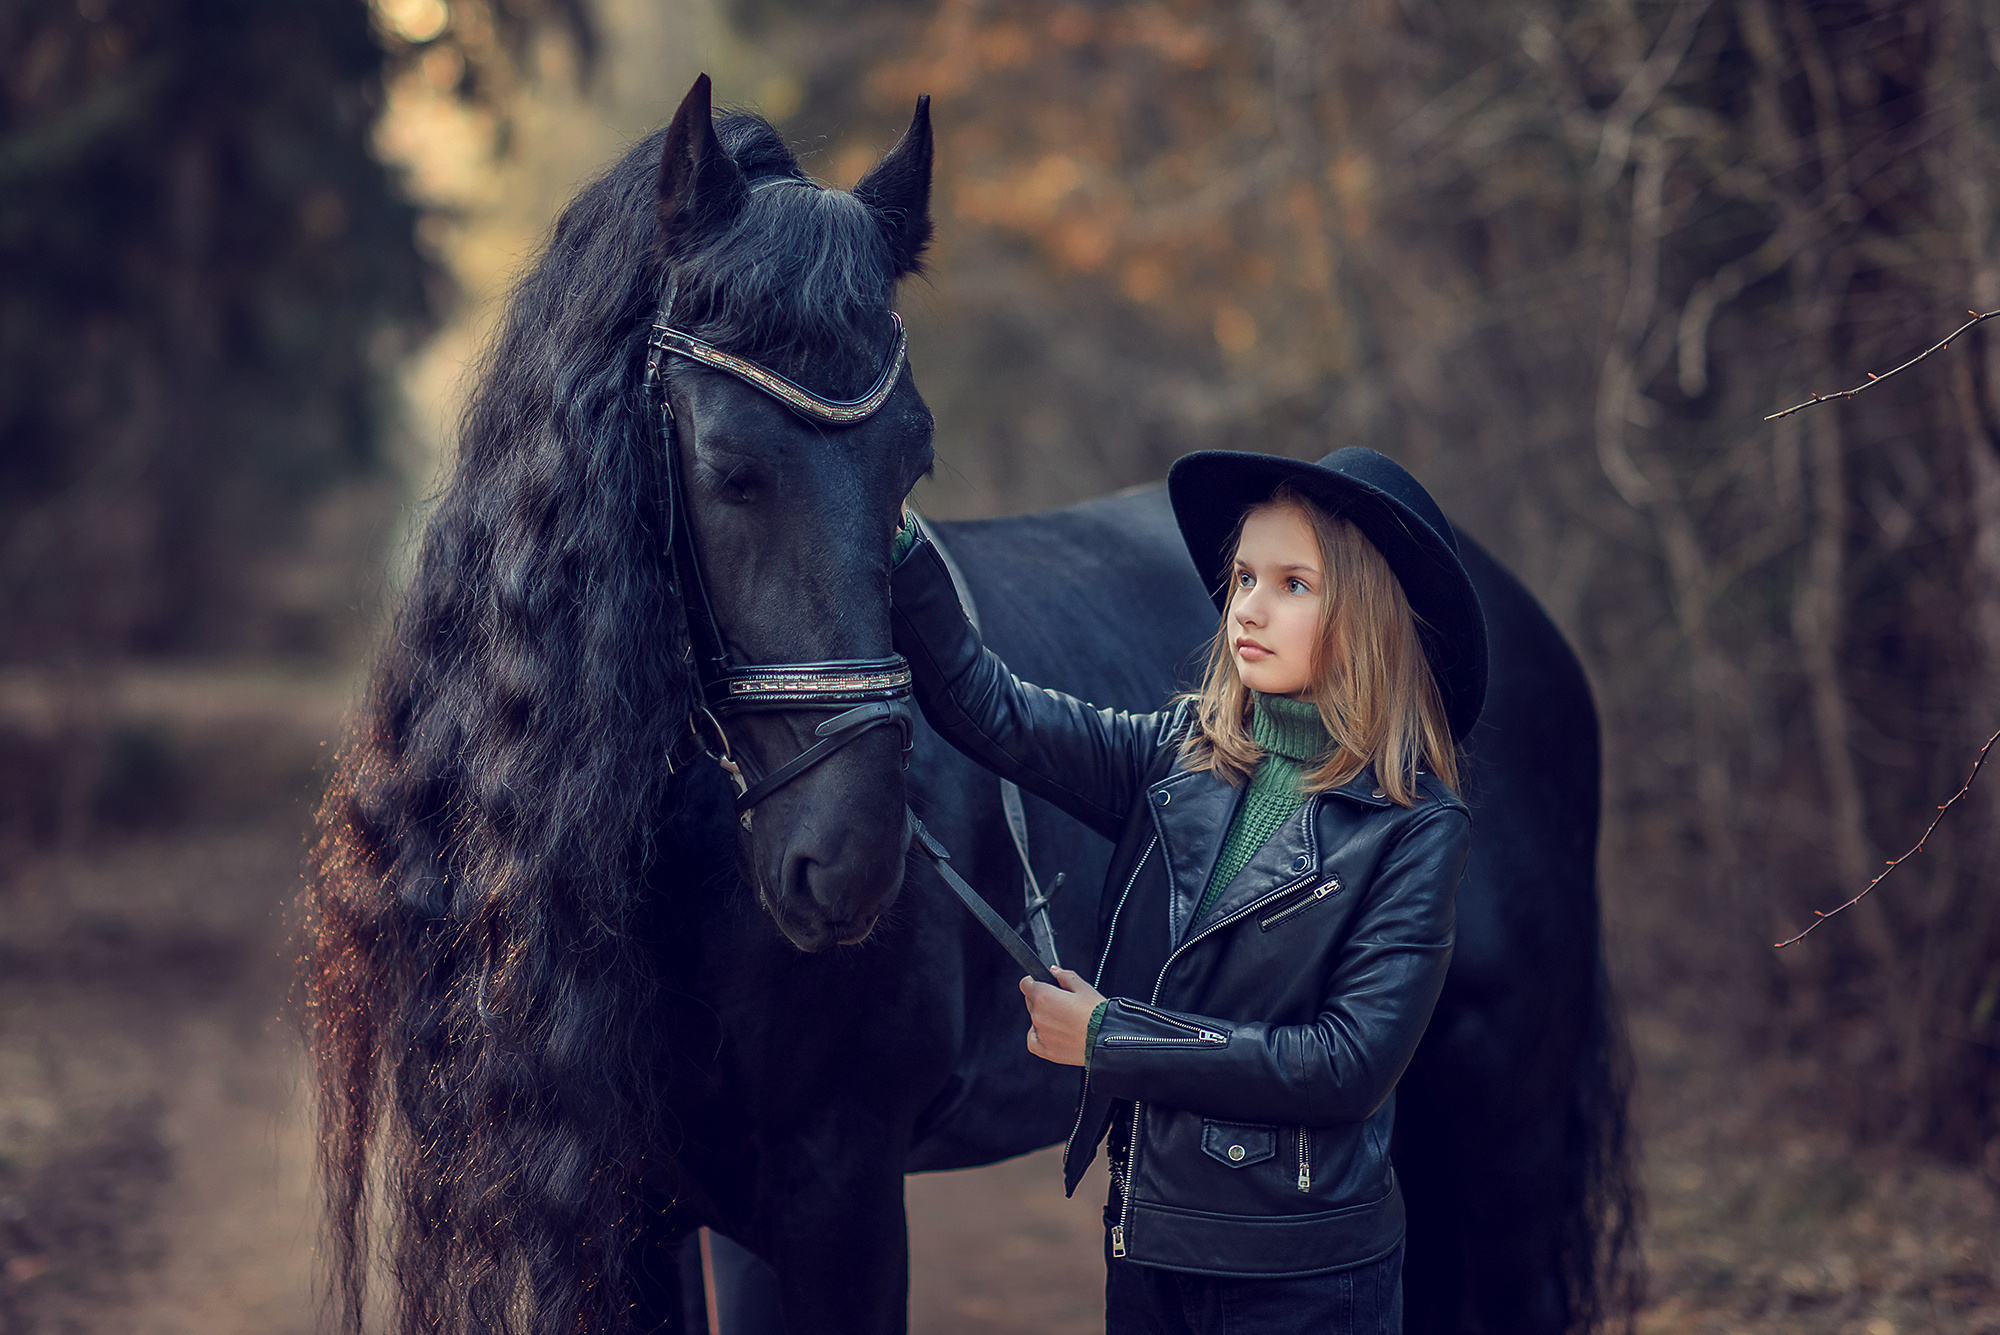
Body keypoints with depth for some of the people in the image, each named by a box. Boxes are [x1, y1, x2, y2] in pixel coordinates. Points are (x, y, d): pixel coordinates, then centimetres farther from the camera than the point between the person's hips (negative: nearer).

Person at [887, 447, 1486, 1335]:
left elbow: (1351, 1064, -18)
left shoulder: (1414, 829, -12)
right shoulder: (1183, 758, 2)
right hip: (1146, 1248, 5)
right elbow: (989, 712, -5)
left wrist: (1110, 1036, -15)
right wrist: (896, 547, -17)